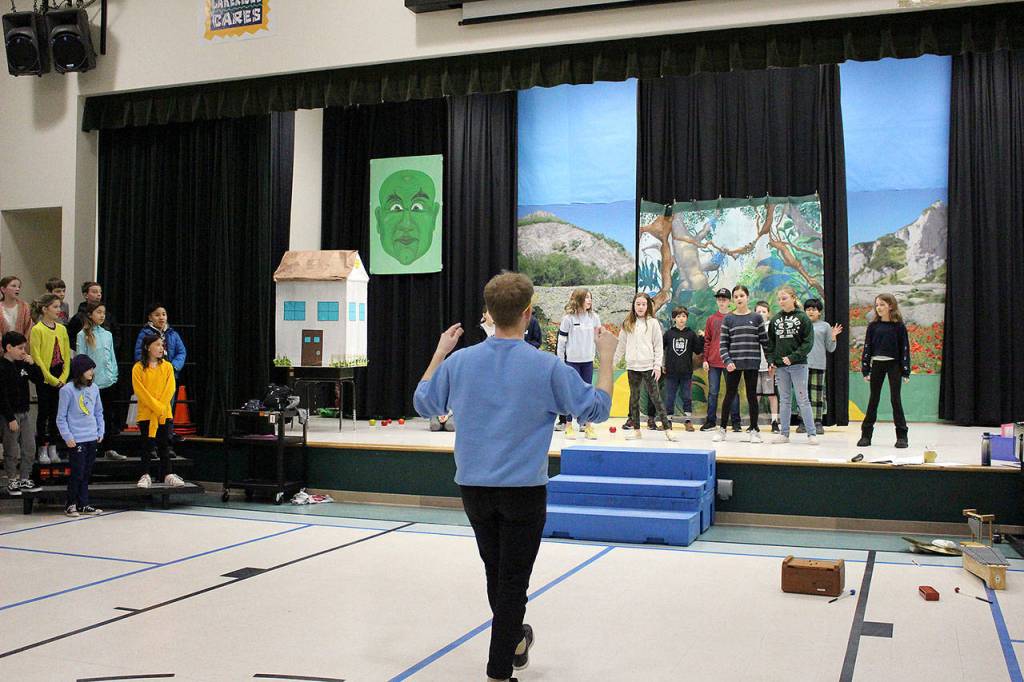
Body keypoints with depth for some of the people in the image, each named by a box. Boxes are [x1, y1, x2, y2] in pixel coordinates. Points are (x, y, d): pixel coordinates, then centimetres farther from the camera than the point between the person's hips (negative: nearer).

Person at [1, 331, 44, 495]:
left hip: (24, 413, 7)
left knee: (30, 449, 10)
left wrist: (32, 364, -6)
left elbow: (39, 380, 10)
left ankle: (25, 480, 21)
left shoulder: (22, 364, 7)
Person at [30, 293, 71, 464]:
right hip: (44, 378, -5)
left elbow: (67, 355, 8)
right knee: (44, 413, 2)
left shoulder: (62, 329, 7)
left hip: (60, 379, 5)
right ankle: (43, 450, 10)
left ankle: (53, 448, 17)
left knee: (56, 412, 9)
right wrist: (51, 378, -14)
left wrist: (64, 377, -3)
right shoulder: (37, 330, -9)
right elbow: (36, 357, -12)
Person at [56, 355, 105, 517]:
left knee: (87, 473, 10)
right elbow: (61, 417, -6)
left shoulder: (94, 388, 8)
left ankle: (83, 504, 19)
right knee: (77, 473, -4)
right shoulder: (68, 390, -9)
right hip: (76, 440, -6)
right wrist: (68, 437, -10)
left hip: (92, 438, 6)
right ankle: (71, 505, 11)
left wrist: (100, 431, 11)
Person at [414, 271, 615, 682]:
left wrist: (439, 351, 20)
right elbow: (596, 409, -3)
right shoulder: (547, 367, -12)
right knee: (513, 581, 4)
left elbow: (423, 403, 12)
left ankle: (514, 642, 40)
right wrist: (606, 356, 7)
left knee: (496, 574, 20)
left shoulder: (459, 362, -4)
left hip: (474, 489, 4)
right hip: (524, 490, -4)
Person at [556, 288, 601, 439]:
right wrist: (560, 362, -4)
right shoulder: (568, 318, -8)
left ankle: (588, 425, 13)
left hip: (588, 361, 3)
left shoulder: (594, 317, 4)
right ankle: (568, 426, 9)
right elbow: (561, 341, -5)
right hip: (572, 360, -3)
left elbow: (598, 338, 13)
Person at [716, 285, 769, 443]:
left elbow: (765, 341, 5)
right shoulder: (728, 319, 4)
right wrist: (727, 361, -12)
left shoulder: (756, 318, 4)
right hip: (734, 364, 0)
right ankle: (722, 428, 13)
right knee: (730, 395, 4)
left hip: (752, 363, 0)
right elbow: (723, 344, 1)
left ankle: (754, 430, 13)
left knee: (752, 395, 5)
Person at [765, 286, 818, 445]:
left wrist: (793, 357, -17)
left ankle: (811, 433, 2)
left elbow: (808, 342, -9)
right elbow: (770, 342, 12)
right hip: (780, 366, 4)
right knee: (784, 400, 10)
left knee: (803, 399, -3)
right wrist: (771, 360, 1)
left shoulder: (802, 318, -4)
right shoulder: (775, 319, 7)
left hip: (798, 365, -4)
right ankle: (784, 433, 15)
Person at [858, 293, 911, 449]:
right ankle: (866, 434, 10)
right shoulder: (873, 326, 4)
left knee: (895, 399, -1)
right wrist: (865, 369, 1)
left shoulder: (898, 326, -3)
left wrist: (906, 371, -6)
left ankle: (902, 436, 5)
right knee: (873, 399, 6)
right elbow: (867, 347, 5)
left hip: (893, 364, -3)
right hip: (877, 364, 3)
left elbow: (905, 348, -3)